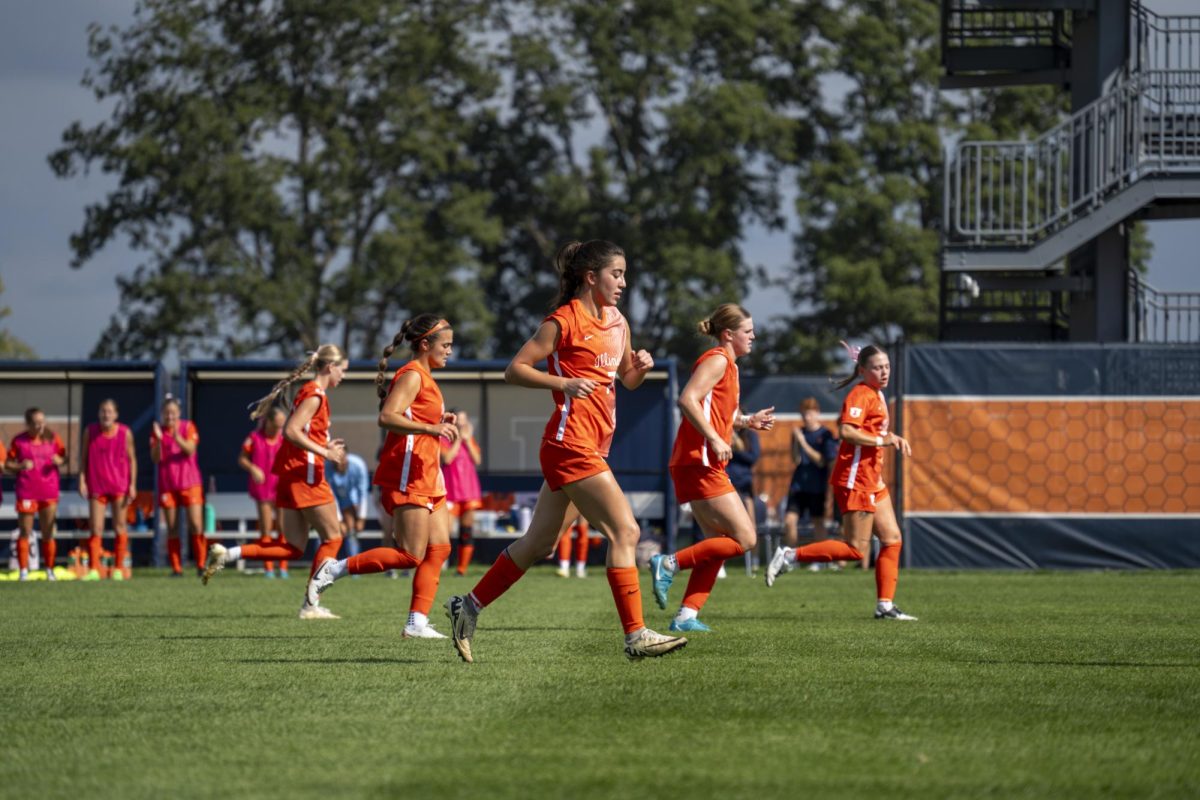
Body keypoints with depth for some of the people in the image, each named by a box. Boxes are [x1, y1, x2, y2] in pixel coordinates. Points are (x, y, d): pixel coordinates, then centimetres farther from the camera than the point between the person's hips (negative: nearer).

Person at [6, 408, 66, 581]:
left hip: (49, 492, 2)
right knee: (25, 533, 0)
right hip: (27, 493, -2)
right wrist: (20, 466, -17)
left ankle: (49, 571, 11)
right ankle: (23, 571, 4)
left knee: (48, 533, 4)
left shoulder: (52, 438, 5)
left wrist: (59, 461, -10)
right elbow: (7, 464, 2)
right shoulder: (19, 441, -1)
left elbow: (63, 457, 12)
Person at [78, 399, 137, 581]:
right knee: (95, 528, -6)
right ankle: (93, 569, -6)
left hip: (119, 486, 0)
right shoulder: (90, 431, 0)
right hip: (96, 487, 0)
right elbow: (83, 457, 4)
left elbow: (132, 459, 3)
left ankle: (118, 569, 13)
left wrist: (132, 484, -2)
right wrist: (82, 481, -4)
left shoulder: (125, 433, -2)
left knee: (119, 527, 5)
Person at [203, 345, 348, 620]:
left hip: (290, 474, 9)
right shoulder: (315, 395, -12)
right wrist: (324, 452, -21)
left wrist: (324, 446, 14)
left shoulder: (310, 392, 18)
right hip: (305, 473, -9)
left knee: (292, 549, 6)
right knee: (332, 537, 0)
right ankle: (310, 605, 0)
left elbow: (296, 433, 20)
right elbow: (291, 431, -22)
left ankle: (226, 554, -3)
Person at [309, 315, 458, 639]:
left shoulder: (424, 377, 20)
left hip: (427, 477, 10)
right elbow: (387, 417, -24)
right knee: (410, 555, -13)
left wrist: (440, 422, 13)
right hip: (408, 476, -10)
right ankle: (334, 569, -6)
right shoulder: (412, 376, -10)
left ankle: (417, 622, 0)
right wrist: (431, 428, -31)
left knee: (439, 549, 2)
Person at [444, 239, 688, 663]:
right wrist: (564, 382, -20)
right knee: (625, 531, -13)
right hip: (571, 441, -9)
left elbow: (627, 380, 28)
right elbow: (514, 370, -8)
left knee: (539, 543, 13)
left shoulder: (617, 322, 16)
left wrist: (641, 366, 5)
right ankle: (636, 635, -13)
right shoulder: (564, 321, -8)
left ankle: (469, 606, 24)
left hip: (592, 445, 9)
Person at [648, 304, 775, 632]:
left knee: (719, 544, 10)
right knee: (744, 539, -11)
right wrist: (715, 440, -23)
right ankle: (669, 564, -10)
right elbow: (687, 399, -22)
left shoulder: (727, 364, 22)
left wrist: (748, 420, 21)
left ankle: (686, 616, 4)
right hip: (699, 463, -11)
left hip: (703, 466, 11)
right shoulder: (717, 360, -9)